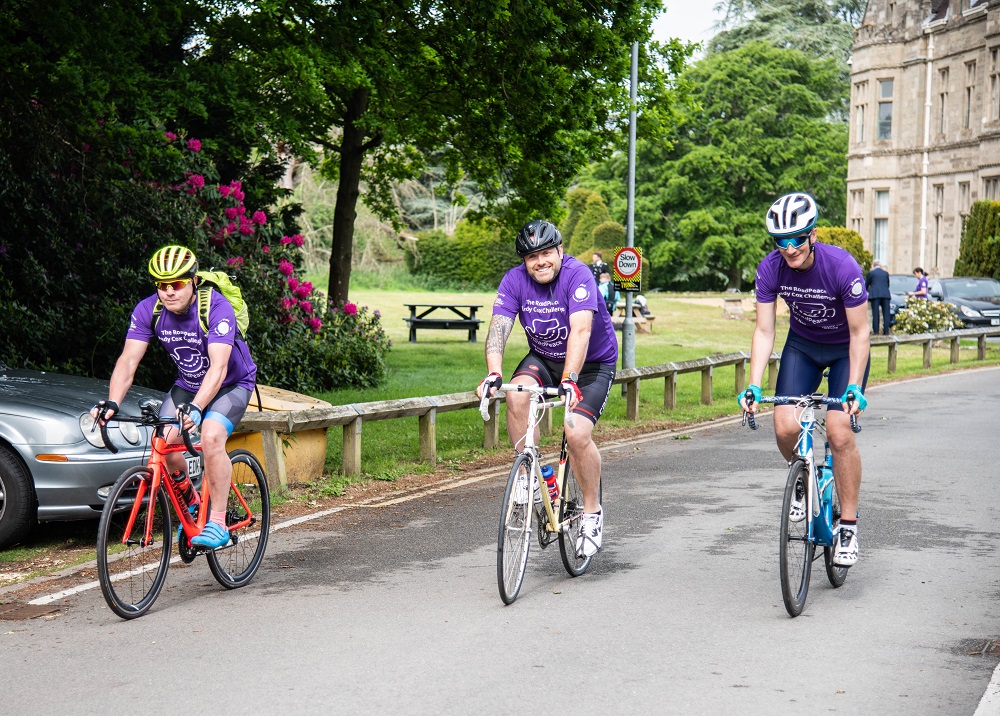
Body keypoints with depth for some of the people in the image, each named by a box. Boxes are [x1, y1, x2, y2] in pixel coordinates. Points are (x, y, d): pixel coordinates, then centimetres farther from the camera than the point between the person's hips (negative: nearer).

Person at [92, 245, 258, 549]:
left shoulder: (216, 308, -31)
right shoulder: (148, 310, -18)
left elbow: (218, 367, -41)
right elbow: (128, 360, -22)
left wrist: (196, 407, -56)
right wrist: (111, 403, -39)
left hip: (231, 384, -5)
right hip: (187, 384, 5)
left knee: (211, 437, -30)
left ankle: (217, 523, -20)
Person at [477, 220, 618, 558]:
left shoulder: (578, 275, -26)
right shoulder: (514, 280, -13)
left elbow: (580, 331, -37)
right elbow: (498, 328, -23)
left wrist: (569, 379, -49)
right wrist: (494, 373, -41)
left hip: (593, 363, -4)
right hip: (544, 358, 4)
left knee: (577, 433, -22)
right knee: (517, 396, -28)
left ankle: (593, 512, 0)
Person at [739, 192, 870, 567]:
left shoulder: (842, 266, -30)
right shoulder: (770, 269, -20)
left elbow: (859, 332, -23)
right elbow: (764, 332, -15)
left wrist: (854, 388, -31)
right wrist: (753, 387, -25)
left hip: (844, 349, -3)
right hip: (802, 345, 3)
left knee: (839, 431, -18)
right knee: (785, 427, -16)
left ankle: (848, 526, -5)